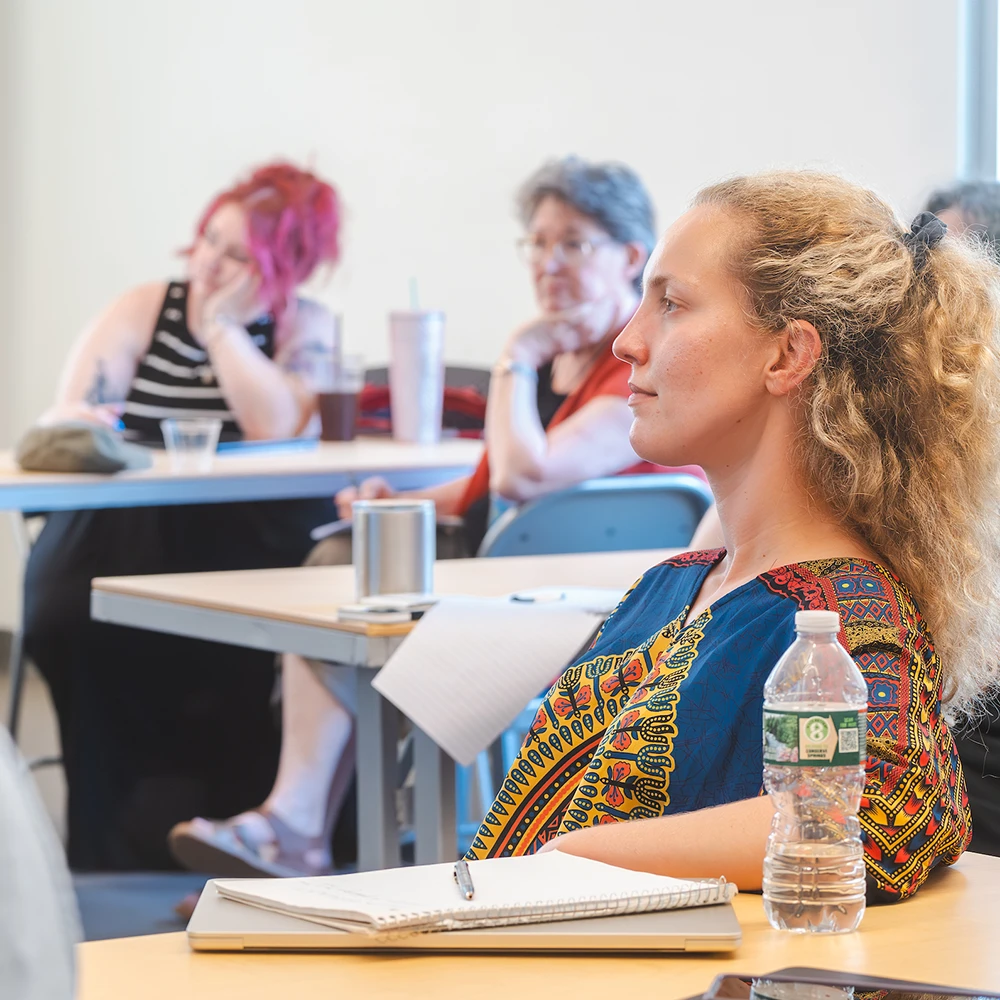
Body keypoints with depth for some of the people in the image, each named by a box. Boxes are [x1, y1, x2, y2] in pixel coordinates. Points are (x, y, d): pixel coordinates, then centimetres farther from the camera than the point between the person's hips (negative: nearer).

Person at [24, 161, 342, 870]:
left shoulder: (306, 328, 7)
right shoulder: (140, 312, 11)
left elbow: (278, 428, -13)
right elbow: (61, 419, 1)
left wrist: (220, 322, -7)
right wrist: (78, 422, -23)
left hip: (240, 546, -2)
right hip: (116, 543, 2)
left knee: (227, 647, -33)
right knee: (74, 627, -28)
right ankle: (112, 842, -13)